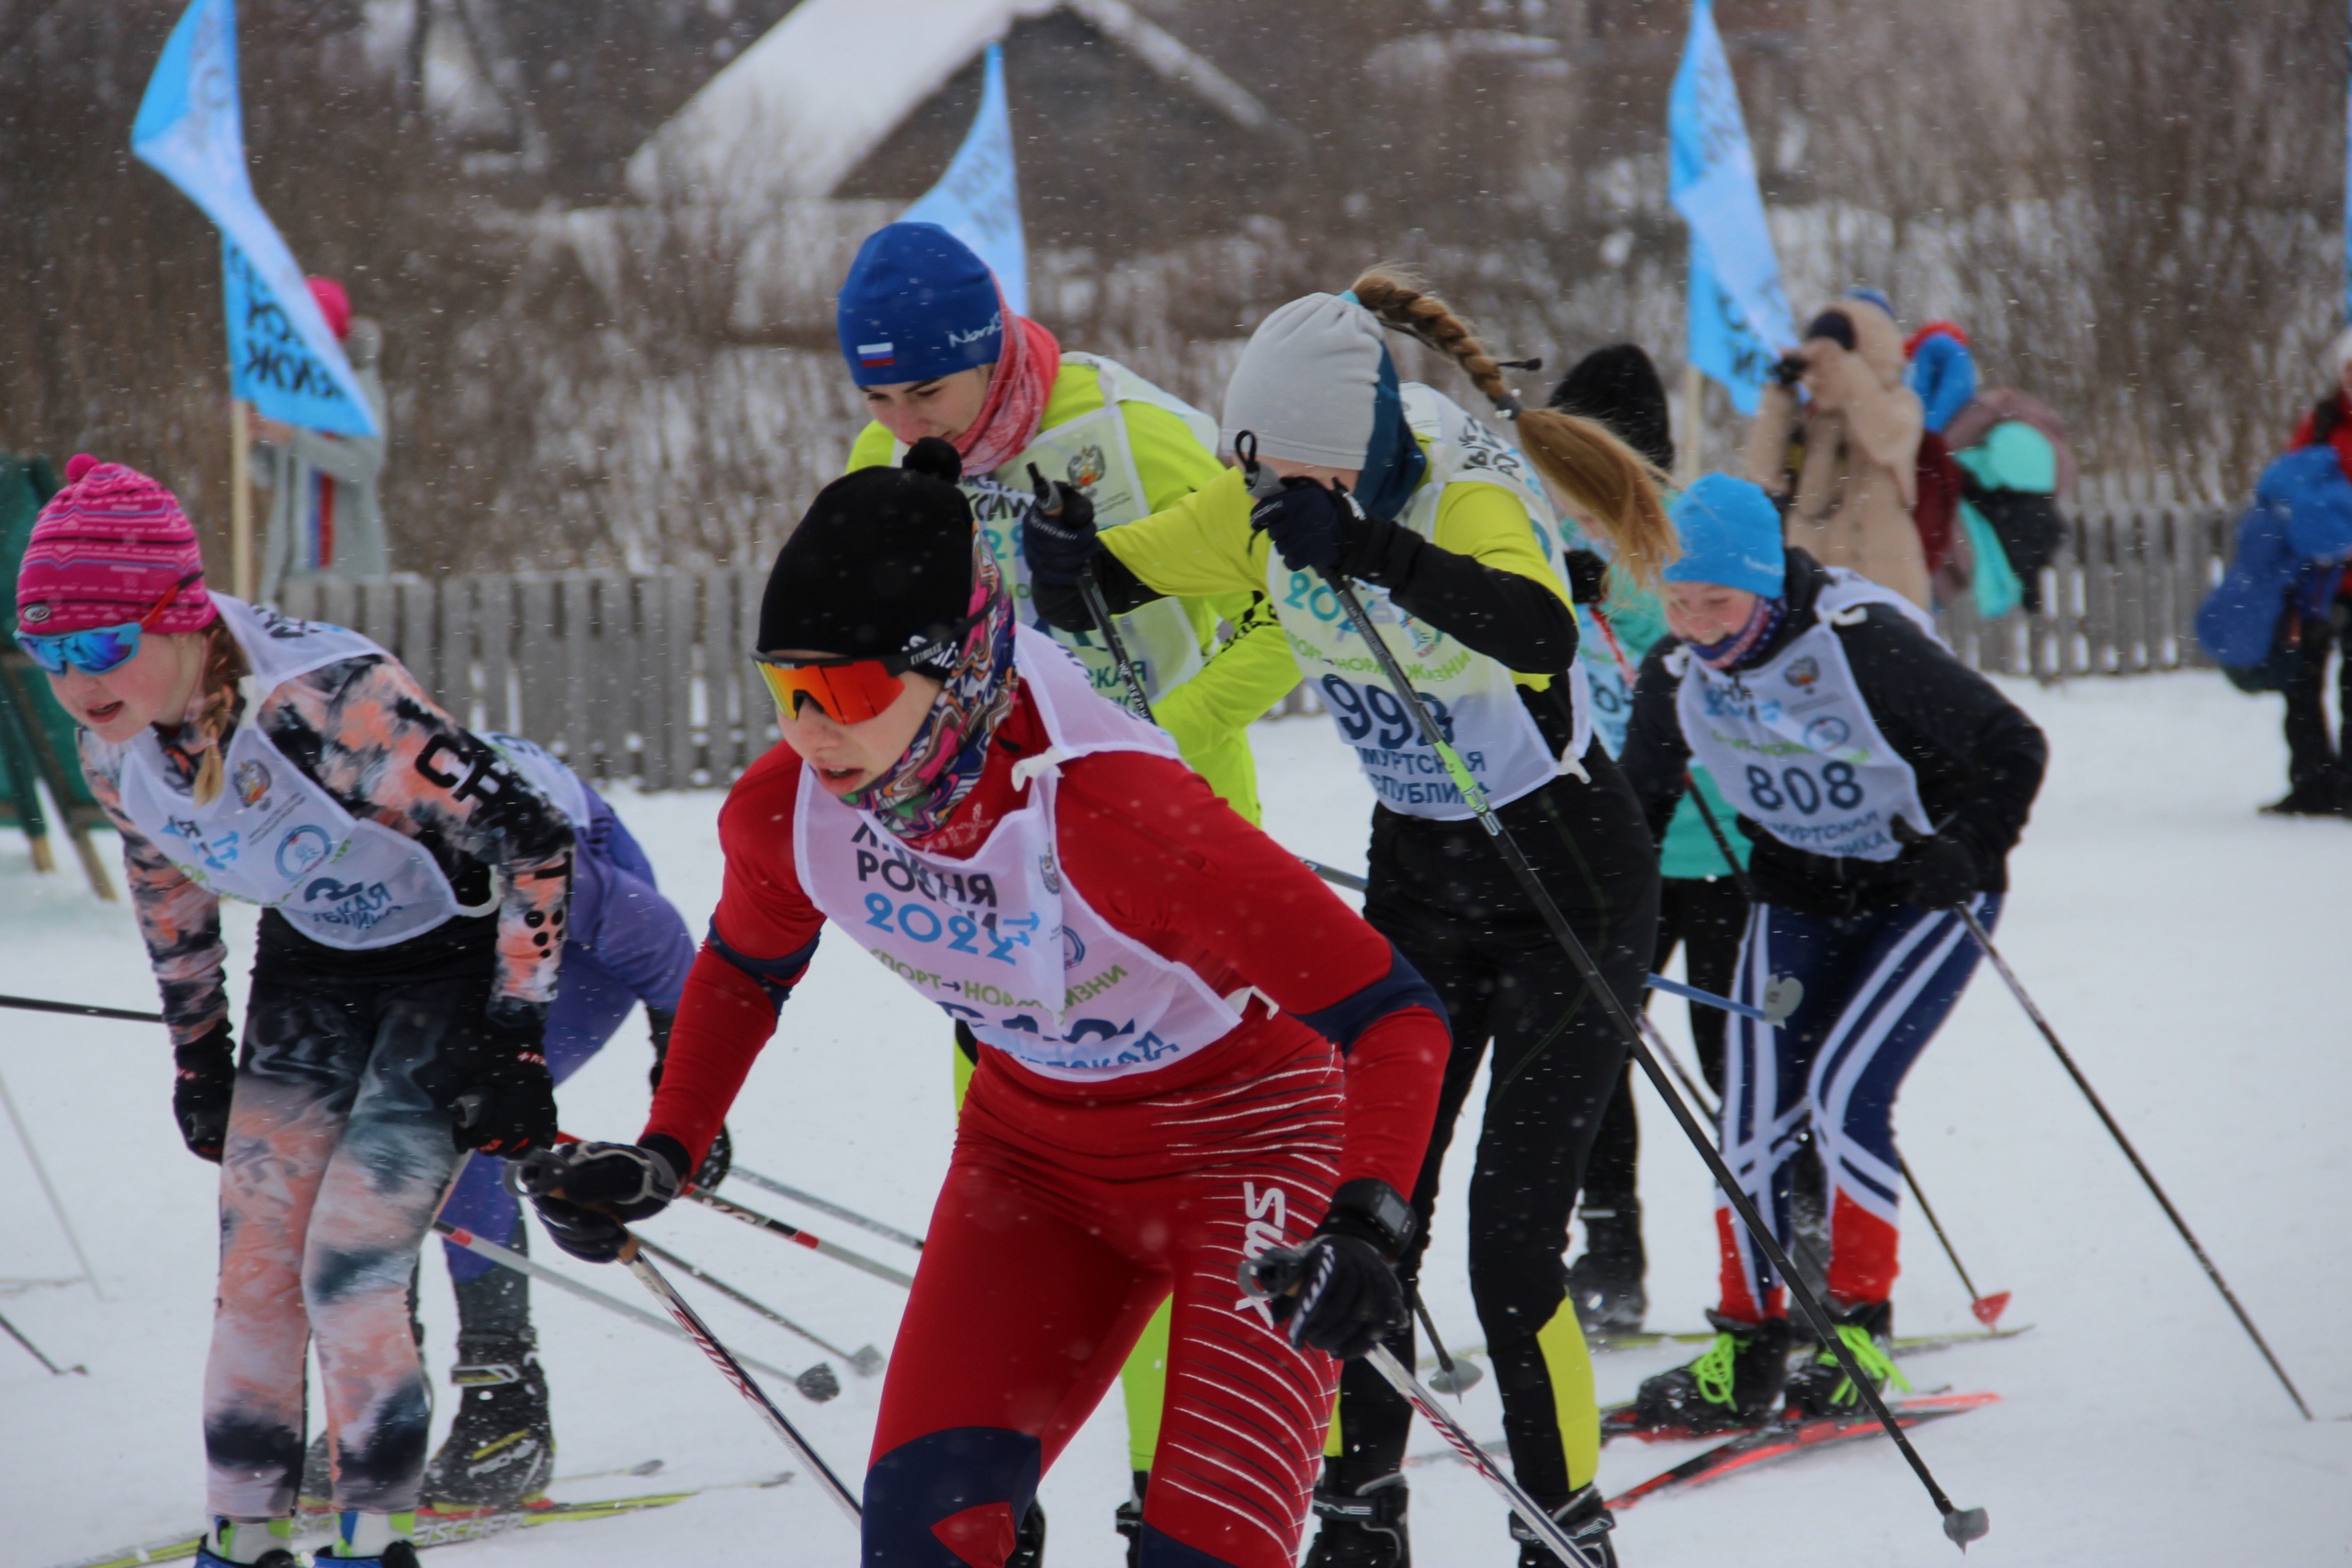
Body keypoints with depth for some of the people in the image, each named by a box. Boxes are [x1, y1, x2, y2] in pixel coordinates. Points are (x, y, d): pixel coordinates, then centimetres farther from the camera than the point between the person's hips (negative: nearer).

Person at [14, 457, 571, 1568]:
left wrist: (515, 1039, -24)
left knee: (348, 1275, -14)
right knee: (253, 1270, 0)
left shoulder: (322, 706, -36)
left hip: (454, 956, -6)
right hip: (309, 965, 6)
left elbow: (532, 842, -29)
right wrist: (197, 1053, 16)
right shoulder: (113, 749, -13)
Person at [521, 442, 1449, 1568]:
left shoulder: (1105, 811, -36)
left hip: (1245, 1136, -5)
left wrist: (1369, 1219, -46)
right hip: (1037, 1147, 5)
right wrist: (663, 1158, -1)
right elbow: (746, 969, 9)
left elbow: (1392, 1011, -33)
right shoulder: (784, 814, -18)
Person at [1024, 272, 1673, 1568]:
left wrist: (1365, 546, -59)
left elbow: (1540, 635, -49)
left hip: (1570, 877, -6)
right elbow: (1103, 579, -3)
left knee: (1511, 1241, -11)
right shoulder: (1263, 510, -9)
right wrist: (1045, 555, -26)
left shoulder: (1472, 496, -28)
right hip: (1416, 872, 6)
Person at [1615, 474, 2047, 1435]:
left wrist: (1966, 851, -34)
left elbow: (2012, 749, -20)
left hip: (1924, 888, -5)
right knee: (1753, 1116, -4)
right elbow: (1636, 805, 8)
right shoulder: (1676, 675, -9)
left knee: (1844, 1092, -19)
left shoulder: (1863, 644, -26)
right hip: (1798, 896, 5)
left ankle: (1862, 1327, -5)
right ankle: (1746, 1352, 9)